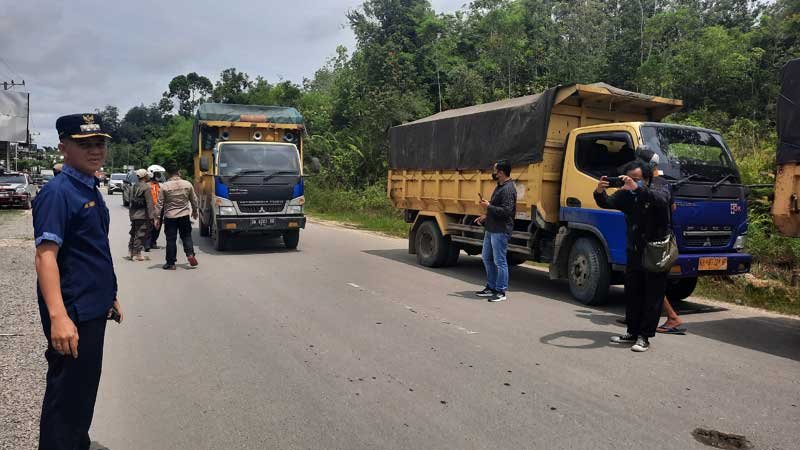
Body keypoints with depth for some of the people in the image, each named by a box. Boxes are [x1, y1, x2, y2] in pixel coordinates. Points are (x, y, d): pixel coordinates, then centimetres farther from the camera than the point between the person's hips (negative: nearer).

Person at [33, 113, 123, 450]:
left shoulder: (91, 190, 11)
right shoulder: (57, 192, -16)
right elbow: (46, 255, -24)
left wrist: (109, 296, 21)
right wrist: (58, 317, -33)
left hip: (94, 309, 9)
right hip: (73, 314, -9)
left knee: (85, 388, 21)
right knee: (67, 395, 3)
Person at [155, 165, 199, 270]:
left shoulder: (165, 186, -8)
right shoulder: (187, 184, -2)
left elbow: (160, 203, -6)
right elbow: (194, 200, 8)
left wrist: (157, 217, 2)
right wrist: (195, 211, 23)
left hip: (170, 216, -2)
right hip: (184, 215, 2)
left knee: (171, 240, 4)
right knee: (186, 236, 15)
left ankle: (170, 263, 8)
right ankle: (190, 254, -3)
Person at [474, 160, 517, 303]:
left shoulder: (508, 189, -17)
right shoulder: (500, 187, 16)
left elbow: (506, 211, -25)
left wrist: (488, 207, -17)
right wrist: (486, 217, 15)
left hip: (500, 231, -11)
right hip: (491, 229, 11)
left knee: (500, 261, -3)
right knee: (487, 258, 17)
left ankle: (501, 292, 6)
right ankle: (491, 287, 28)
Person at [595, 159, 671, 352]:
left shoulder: (660, 188, -7)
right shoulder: (627, 193, 6)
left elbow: (661, 199, -30)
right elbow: (607, 203, -5)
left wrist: (637, 188, -43)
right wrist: (599, 193, -28)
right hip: (634, 252, 5)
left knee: (653, 296, -1)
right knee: (632, 294, 11)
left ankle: (645, 336, 4)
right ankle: (632, 332, 22)